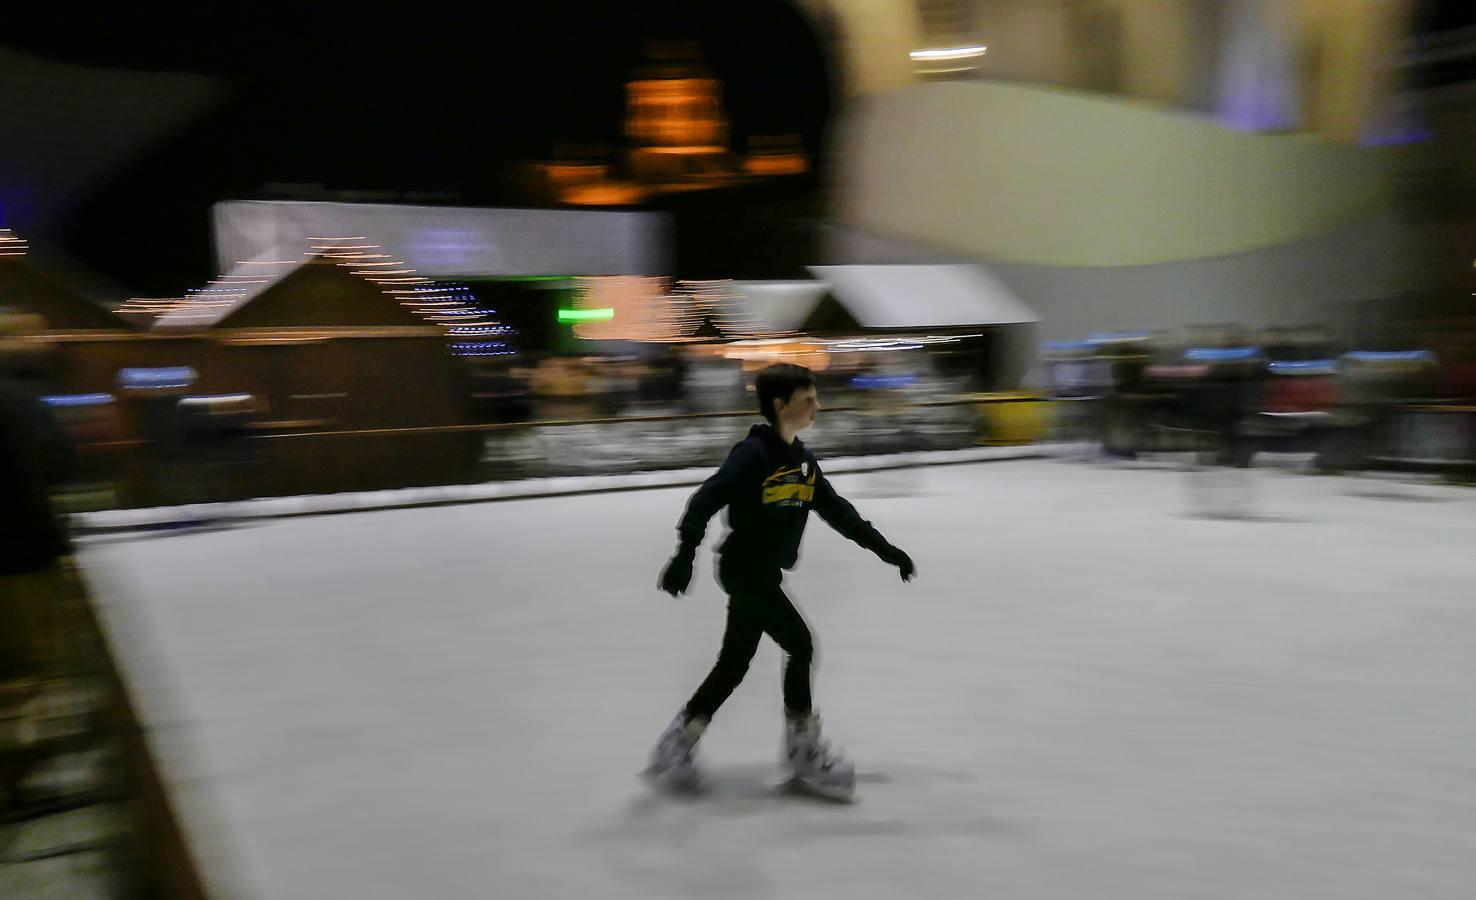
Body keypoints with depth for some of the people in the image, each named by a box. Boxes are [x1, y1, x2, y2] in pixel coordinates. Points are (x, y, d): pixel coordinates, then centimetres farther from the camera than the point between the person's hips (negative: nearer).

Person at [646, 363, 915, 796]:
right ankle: (803, 750, 7)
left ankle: (674, 747, 23)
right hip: (743, 568, -9)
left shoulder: (802, 458, 9)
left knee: (735, 663, 12)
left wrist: (884, 548, 12)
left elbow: (836, 509, 13)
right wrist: (685, 553, -29)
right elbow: (706, 499, -21)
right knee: (800, 644, -7)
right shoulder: (754, 452, -17)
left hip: (764, 572, 9)